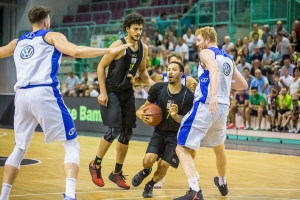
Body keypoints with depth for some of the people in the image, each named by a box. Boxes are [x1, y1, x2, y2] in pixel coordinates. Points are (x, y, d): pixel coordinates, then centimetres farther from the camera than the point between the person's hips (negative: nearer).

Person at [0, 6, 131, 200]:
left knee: (20, 148, 20)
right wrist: (109, 51, -7)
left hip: (22, 95, 5)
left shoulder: (18, 42, 23)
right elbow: (75, 51, -9)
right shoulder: (52, 36, 9)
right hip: (44, 93, -5)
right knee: (72, 145, 1)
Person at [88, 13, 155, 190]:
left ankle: (117, 173, 19)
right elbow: (101, 66, -12)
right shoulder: (118, 45, -16)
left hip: (128, 93, 7)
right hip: (111, 92, -6)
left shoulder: (144, 48, 2)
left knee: (127, 134, 6)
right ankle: (96, 165, 6)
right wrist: (103, 92, -16)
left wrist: (149, 81, -6)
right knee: (114, 130, -16)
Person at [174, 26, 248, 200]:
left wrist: (213, 94, -38)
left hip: (206, 106, -8)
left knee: (183, 148, -7)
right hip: (223, 107, 8)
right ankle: (223, 184, 51)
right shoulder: (228, 58, 20)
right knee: (219, 146, 32)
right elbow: (243, 85, 23)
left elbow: (214, 71, -24)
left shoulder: (207, 53, -2)